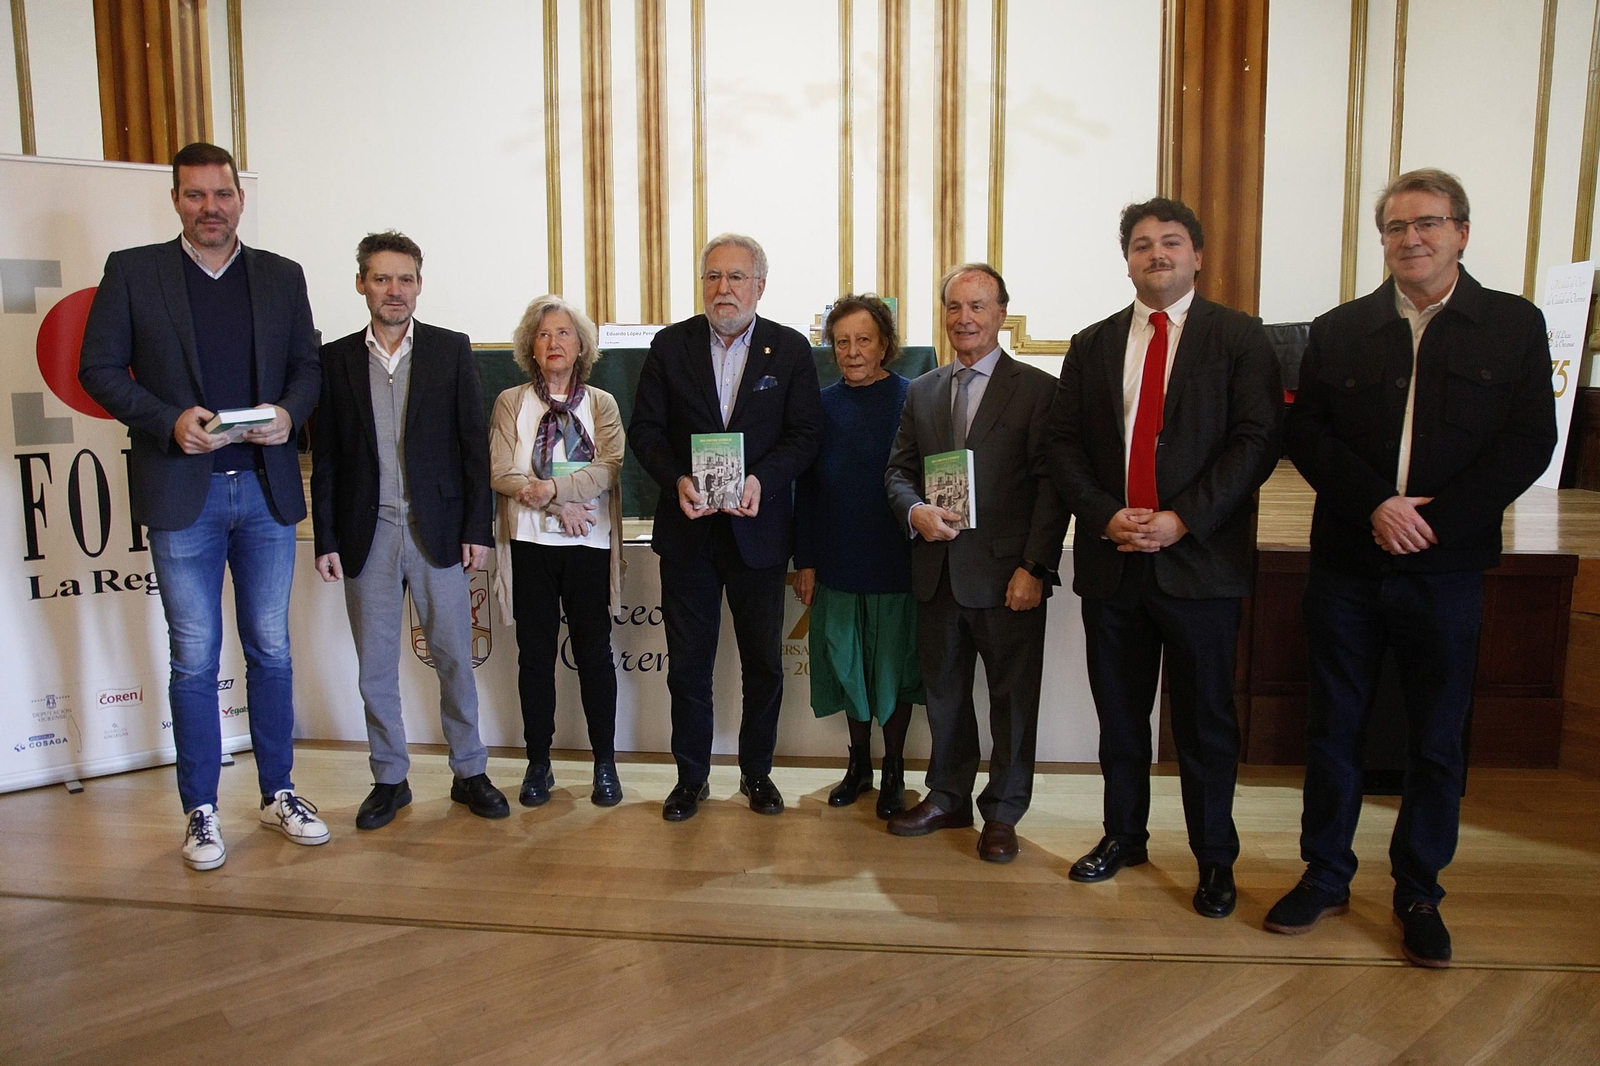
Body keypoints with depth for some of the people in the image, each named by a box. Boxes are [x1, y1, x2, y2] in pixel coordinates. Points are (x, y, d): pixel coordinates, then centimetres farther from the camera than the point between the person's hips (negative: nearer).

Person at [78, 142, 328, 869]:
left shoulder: (281, 277, 10)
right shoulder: (132, 271, 3)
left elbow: (307, 365, 11)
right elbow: (99, 369, 0)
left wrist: (290, 412, -10)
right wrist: (169, 422, -15)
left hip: (266, 487, 2)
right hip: (181, 491, -2)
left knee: (271, 650, 10)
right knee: (195, 658, 5)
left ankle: (279, 792, 23)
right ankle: (200, 811, 18)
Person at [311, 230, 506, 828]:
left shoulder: (452, 351, 3)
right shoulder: (336, 359, 6)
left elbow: (474, 446, 1)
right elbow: (325, 459, 6)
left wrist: (477, 529, -4)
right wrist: (326, 541, 1)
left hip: (438, 530, -1)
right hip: (367, 533, 2)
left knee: (454, 658, 5)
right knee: (375, 666, 8)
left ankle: (470, 772, 19)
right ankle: (389, 779, 22)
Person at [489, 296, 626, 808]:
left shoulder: (601, 403, 7)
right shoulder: (511, 402, 8)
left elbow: (610, 469, -8)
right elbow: (502, 474, -4)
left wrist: (549, 487, -18)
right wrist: (561, 505, -14)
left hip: (589, 542, 0)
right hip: (530, 542, 1)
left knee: (594, 651, 4)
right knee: (535, 654, 7)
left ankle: (605, 763, 15)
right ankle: (538, 764, 18)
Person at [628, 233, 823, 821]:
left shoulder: (791, 349, 1)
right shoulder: (671, 345, 3)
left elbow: (804, 435, -3)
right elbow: (645, 429, 1)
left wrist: (761, 479, -20)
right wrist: (677, 480, -17)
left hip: (757, 528, 0)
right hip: (687, 529, 1)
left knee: (764, 662, 10)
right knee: (688, 662, 10)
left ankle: (757, 772, 29)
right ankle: (691, 777, 26)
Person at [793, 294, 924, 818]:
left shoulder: (911, 400, -5)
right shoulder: (822, 404, 4)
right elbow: (805, 488, 5)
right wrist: (805, 560, 2)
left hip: (896, 563, -3)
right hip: (837, 564, 3)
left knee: (895, 670, 9)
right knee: (847, 666, 12)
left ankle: (893, 772, 25)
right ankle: (858, 764, 30)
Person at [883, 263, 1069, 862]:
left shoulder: (1036, 390, -3)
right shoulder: (922, 391, 12)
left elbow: (1051, 488, -7)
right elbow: (898, 470, 14)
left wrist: (1034, 568, -14)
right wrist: (915, 511, -8)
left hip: (1007, 575, -4)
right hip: (939, 573, 5)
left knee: (1012, 697, 7)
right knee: (943, 691, 15)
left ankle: (1002, 812, 23)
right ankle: (947, 798, 32)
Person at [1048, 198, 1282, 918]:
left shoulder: (1240, 338, 2)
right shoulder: (1092, 346, 12)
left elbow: (1256, 440, -7)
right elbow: (1063, 443, 7)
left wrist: (1182, 520, -16)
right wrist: (1105, 515, -9)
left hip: (1200, 559, -3)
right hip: (1110, 560, 3)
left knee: (1205, 719, 7)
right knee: (1118, 714, 14)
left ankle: (1215, 859, 24)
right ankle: (1123, 836, 32)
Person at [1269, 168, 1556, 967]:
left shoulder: (1514, 325, 3)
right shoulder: (1339, 330, 7)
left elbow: (1529, 442, -4)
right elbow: (1305, 433, -1)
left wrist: (1432, 519, -15)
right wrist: (1376, 504, -15)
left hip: (1447, 566, -1)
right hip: (1346, 564, 1)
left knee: (1437, 741, 8)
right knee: (1332, 728, 10)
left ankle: (1418, 893, 25)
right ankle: (1325, 875, 25)